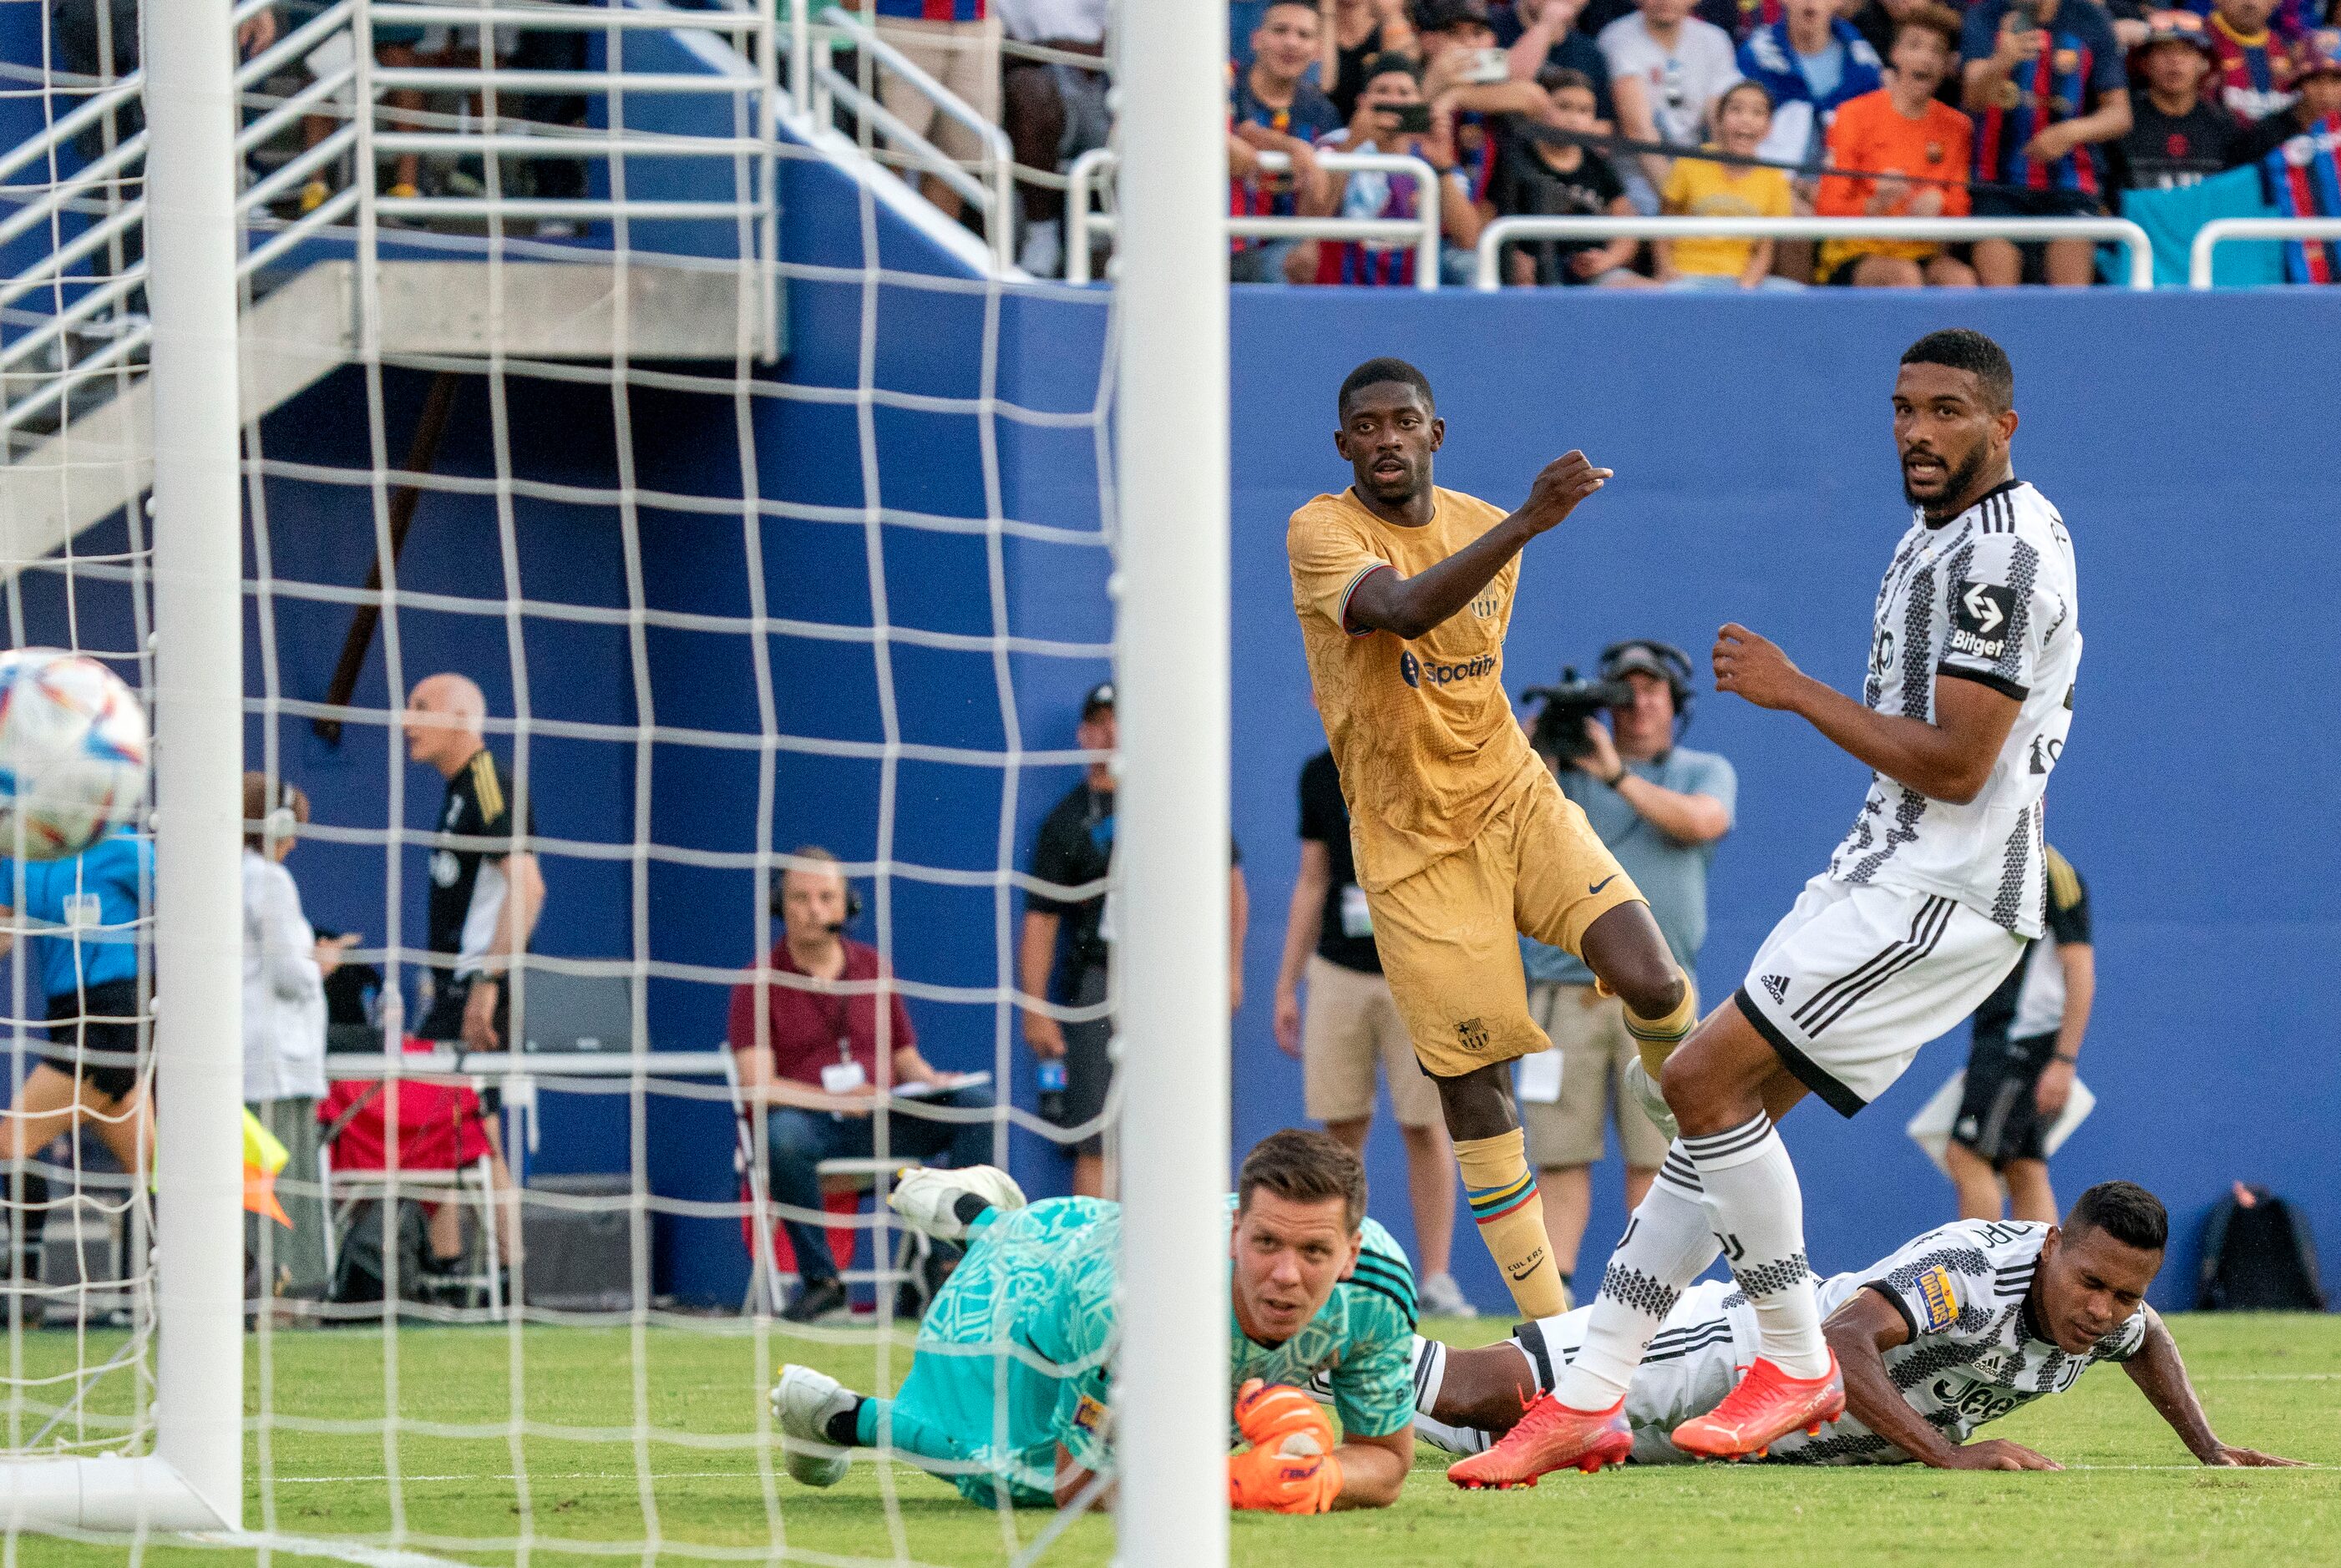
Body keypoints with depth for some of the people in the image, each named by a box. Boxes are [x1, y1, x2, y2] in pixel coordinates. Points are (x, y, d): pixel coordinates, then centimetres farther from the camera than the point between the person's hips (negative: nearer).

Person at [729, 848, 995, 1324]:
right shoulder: (759, 984, 1)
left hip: (884, 1123, 4)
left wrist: (931, 1081, -6)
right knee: (782, 1133, -39)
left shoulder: (873, 968, 16)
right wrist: (835, 1098, -24)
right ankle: (820, 1280, -27)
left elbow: (906, 1059, 19)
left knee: (976, 1105, -18)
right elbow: (756, 1084, -10)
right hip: (811, 1124, -4)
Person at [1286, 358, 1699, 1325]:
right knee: (1472, 1081, -5)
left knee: (1652, 983, -17)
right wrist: (1527, 525, -43)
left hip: (1516, 799, 4)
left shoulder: (1482, 527, 6)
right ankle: (1547, 1323, 6)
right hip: (1413, 845, -4)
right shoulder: (1320, 533, -13)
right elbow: (1405, 607, -34)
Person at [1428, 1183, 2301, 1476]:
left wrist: (2208, 1451, 8)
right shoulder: (1974, 1269, -36)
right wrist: (1948, 1454, -51)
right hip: (1730, 1354, -7)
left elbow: (2148, 1341, 16)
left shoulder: (2108, 1315, -10)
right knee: (1494, 1396, -15)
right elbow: (1844, 1341, -47)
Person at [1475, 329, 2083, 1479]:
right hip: (1886, 873, 10)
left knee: (1706, 1079, -15)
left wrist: (1793, 691, -14)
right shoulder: (1938, 533, 17)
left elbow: (1955, 766, -22)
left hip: (1941, 895, -10)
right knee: (1725, 1100, 6)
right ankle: (1589, 1399, 6)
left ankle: (1799, 1364, -4)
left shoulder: (2002, 554, -16)